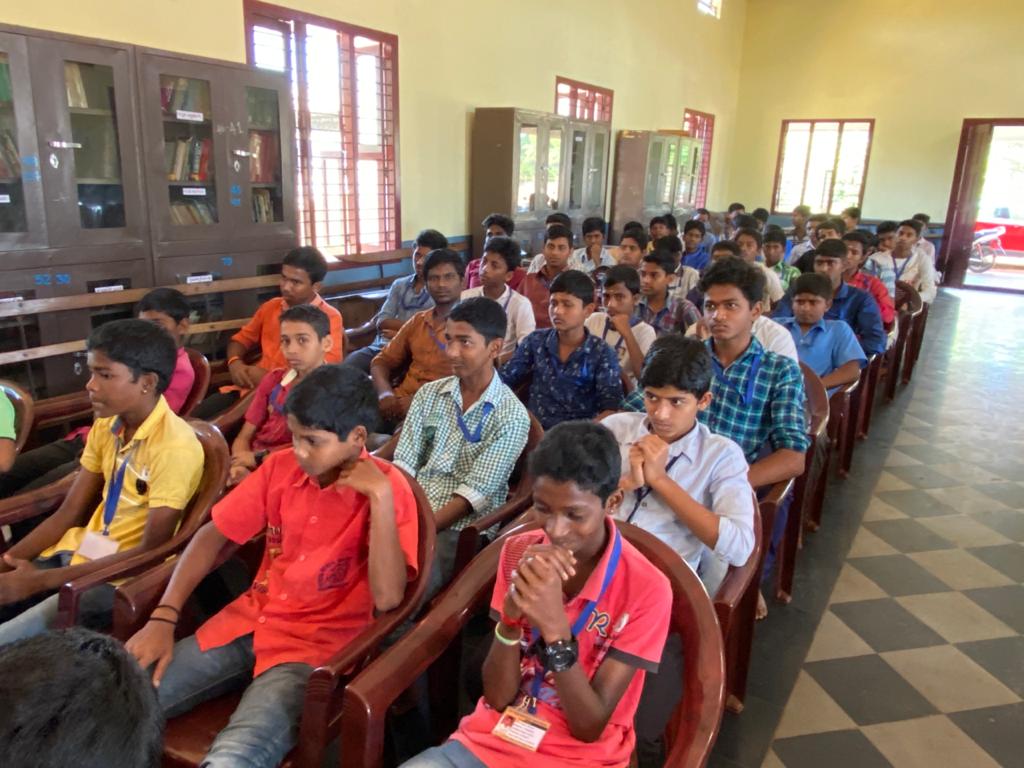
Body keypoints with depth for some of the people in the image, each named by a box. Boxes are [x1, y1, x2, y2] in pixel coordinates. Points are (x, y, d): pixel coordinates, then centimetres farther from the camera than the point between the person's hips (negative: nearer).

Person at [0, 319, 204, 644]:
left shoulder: (174, 446, -22)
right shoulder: (105, 426, 3)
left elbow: (150, 550, -20)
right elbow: (67, 513, 7)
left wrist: (42, 581, -19)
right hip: (81, 552, 7)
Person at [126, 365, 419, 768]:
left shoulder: (386, 487, -14)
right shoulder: (281, 466, 1)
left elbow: (387, 598, -23)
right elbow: (212, 535, 7)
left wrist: (380, 497, -28)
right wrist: (163, 617, -4)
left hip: (318, 645, -5)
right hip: (249, 622, 6)